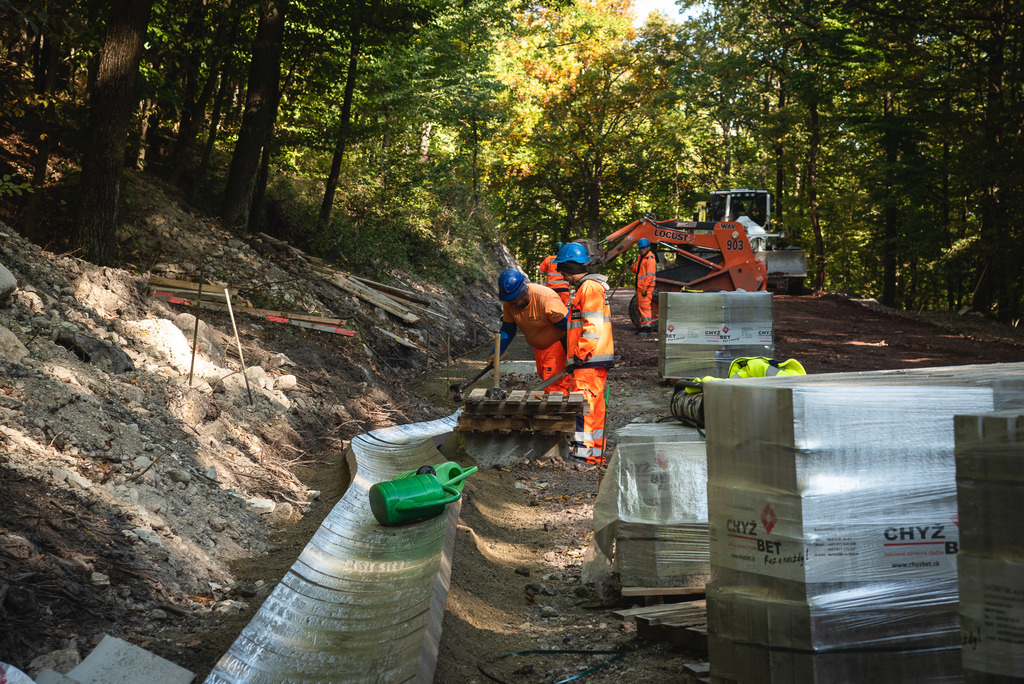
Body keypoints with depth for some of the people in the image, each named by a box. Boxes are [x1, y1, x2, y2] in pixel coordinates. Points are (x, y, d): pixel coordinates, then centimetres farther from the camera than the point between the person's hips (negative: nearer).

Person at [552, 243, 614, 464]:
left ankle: (584, 449, -12)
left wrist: (580, 355, -19)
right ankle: (597, 451, 19)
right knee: (595, 404, 13)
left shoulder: (590, 287, -12)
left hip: (590, 359, -11)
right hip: (593, 359, 11)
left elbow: (593, 326, -20)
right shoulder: (586, 287, 21)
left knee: (584, 402, -11)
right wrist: (577, 356, 23)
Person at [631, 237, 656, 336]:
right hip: (640, 287, 10)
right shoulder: (640, 258, 20)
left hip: (646, 287, -10)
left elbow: (650, 275, -18)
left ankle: (646, 327, -15)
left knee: (645, 306, -14)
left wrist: (645, 287, -22)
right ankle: (644, 325, 21)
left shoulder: (650, 259, -11)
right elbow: (637, 271, 26)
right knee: (640, 306, 13)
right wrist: (633, 265, 6)